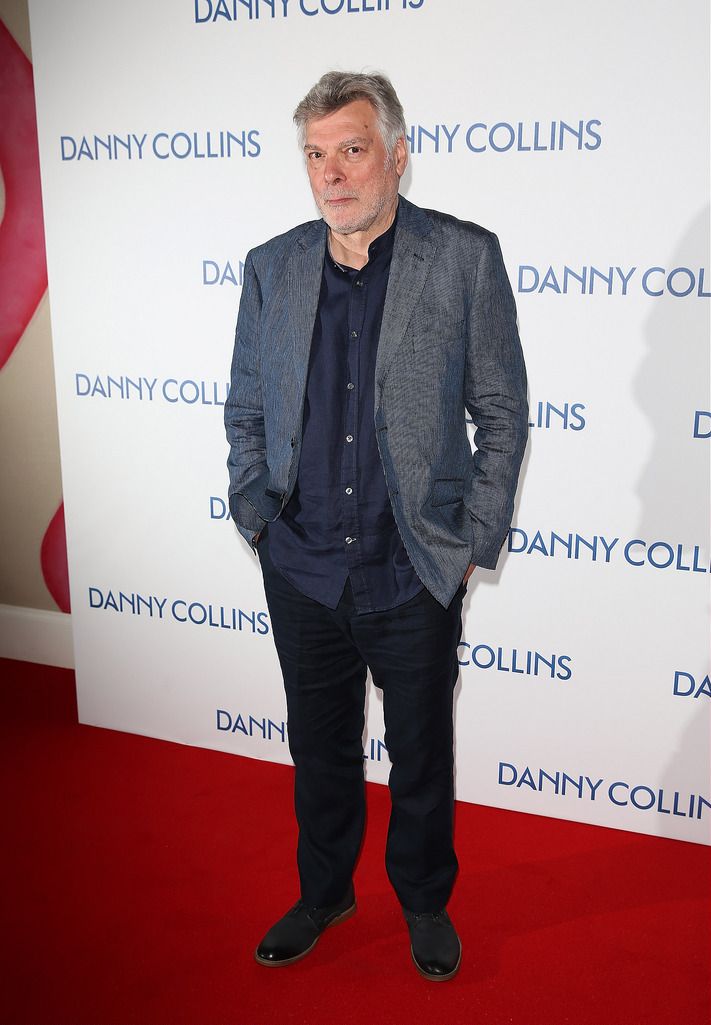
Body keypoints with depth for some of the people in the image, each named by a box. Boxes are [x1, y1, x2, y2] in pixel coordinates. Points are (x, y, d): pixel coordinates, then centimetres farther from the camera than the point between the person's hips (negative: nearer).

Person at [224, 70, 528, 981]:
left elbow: (502, 414, -4)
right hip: (302, 571, 3)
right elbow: (245, 410, 10)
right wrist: (256, 518, 1)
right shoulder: (270, 268, 2)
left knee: (420, 753, 15)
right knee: (319, 749, 19)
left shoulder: (466, 259, -8)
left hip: (414, 574, -2)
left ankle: (425, 901, 40)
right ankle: (324, 891, 43)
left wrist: (473, 546, -6)